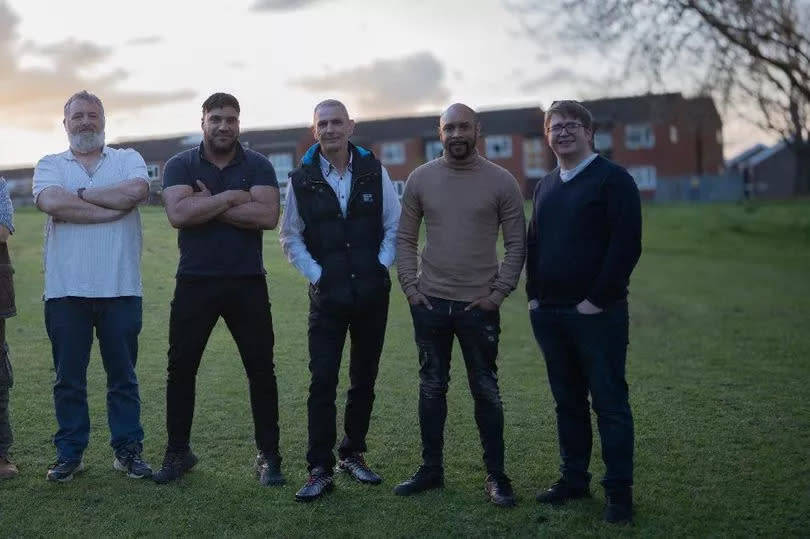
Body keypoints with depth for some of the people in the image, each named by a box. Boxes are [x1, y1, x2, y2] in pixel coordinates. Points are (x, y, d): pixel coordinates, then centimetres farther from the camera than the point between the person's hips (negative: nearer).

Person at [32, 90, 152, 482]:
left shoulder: (128, 160, 10)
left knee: (123, 376, 7)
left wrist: (80, 194, -7)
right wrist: (114, 208, -11)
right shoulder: (50, 166, 10)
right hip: (65, 290, 1)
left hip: (120, 288, 0)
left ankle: (128, 450, 17)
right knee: (68, 379, 8)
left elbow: (136, 191, -14)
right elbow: (51, 203, -13)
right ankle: (69, 454, 18)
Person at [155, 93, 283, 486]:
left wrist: (207, 206, -13)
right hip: (195, 283, 1)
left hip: (247, 283, 0)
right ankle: (178, 451, 23)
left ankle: (268, 456, 16)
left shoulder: (258, 166, 2)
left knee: (261, 370, 4)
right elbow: (178, 214, -15)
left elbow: (268, 216, -14)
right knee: (180, 369, 7)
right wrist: (230, 197, -15)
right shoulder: (180, 165, 3)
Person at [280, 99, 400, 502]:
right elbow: (290, 237, 5)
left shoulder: (374, 172, 1)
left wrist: (382, 265, -4)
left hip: (372, 293, 2)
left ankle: (353, 454, 27)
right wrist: (315, 274, -4)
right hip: (328, 295, -2)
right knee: (322, 381, -6)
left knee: (364, 378, 11)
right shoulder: (301, 179, -1)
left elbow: (394, 225, 6)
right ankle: (320, 469, 2)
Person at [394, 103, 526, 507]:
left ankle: (496, 475, 16)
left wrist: (499, 292, -7)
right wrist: (410, 286, -1)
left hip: (479, 306, -2)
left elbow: (516, 243, -1)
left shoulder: (501, 182, -3)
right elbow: (405, 237, 7)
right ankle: (431, 469, 23)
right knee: (431, 388, 11)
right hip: (429, 303, 2)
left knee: (486, 391, 5)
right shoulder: (420, 178, 2)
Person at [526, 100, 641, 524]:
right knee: (567, 401, 13)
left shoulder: (613, 180, -6)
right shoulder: (545, 187, 16)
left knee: (610, 403, 0)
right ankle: (574, 479, 24)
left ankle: (619, 492, 8)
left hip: (597, 313, -6)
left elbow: (626, 245, -14)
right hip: (549, 314, 7)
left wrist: (597, 300, -16)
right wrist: (534, 294, 8)